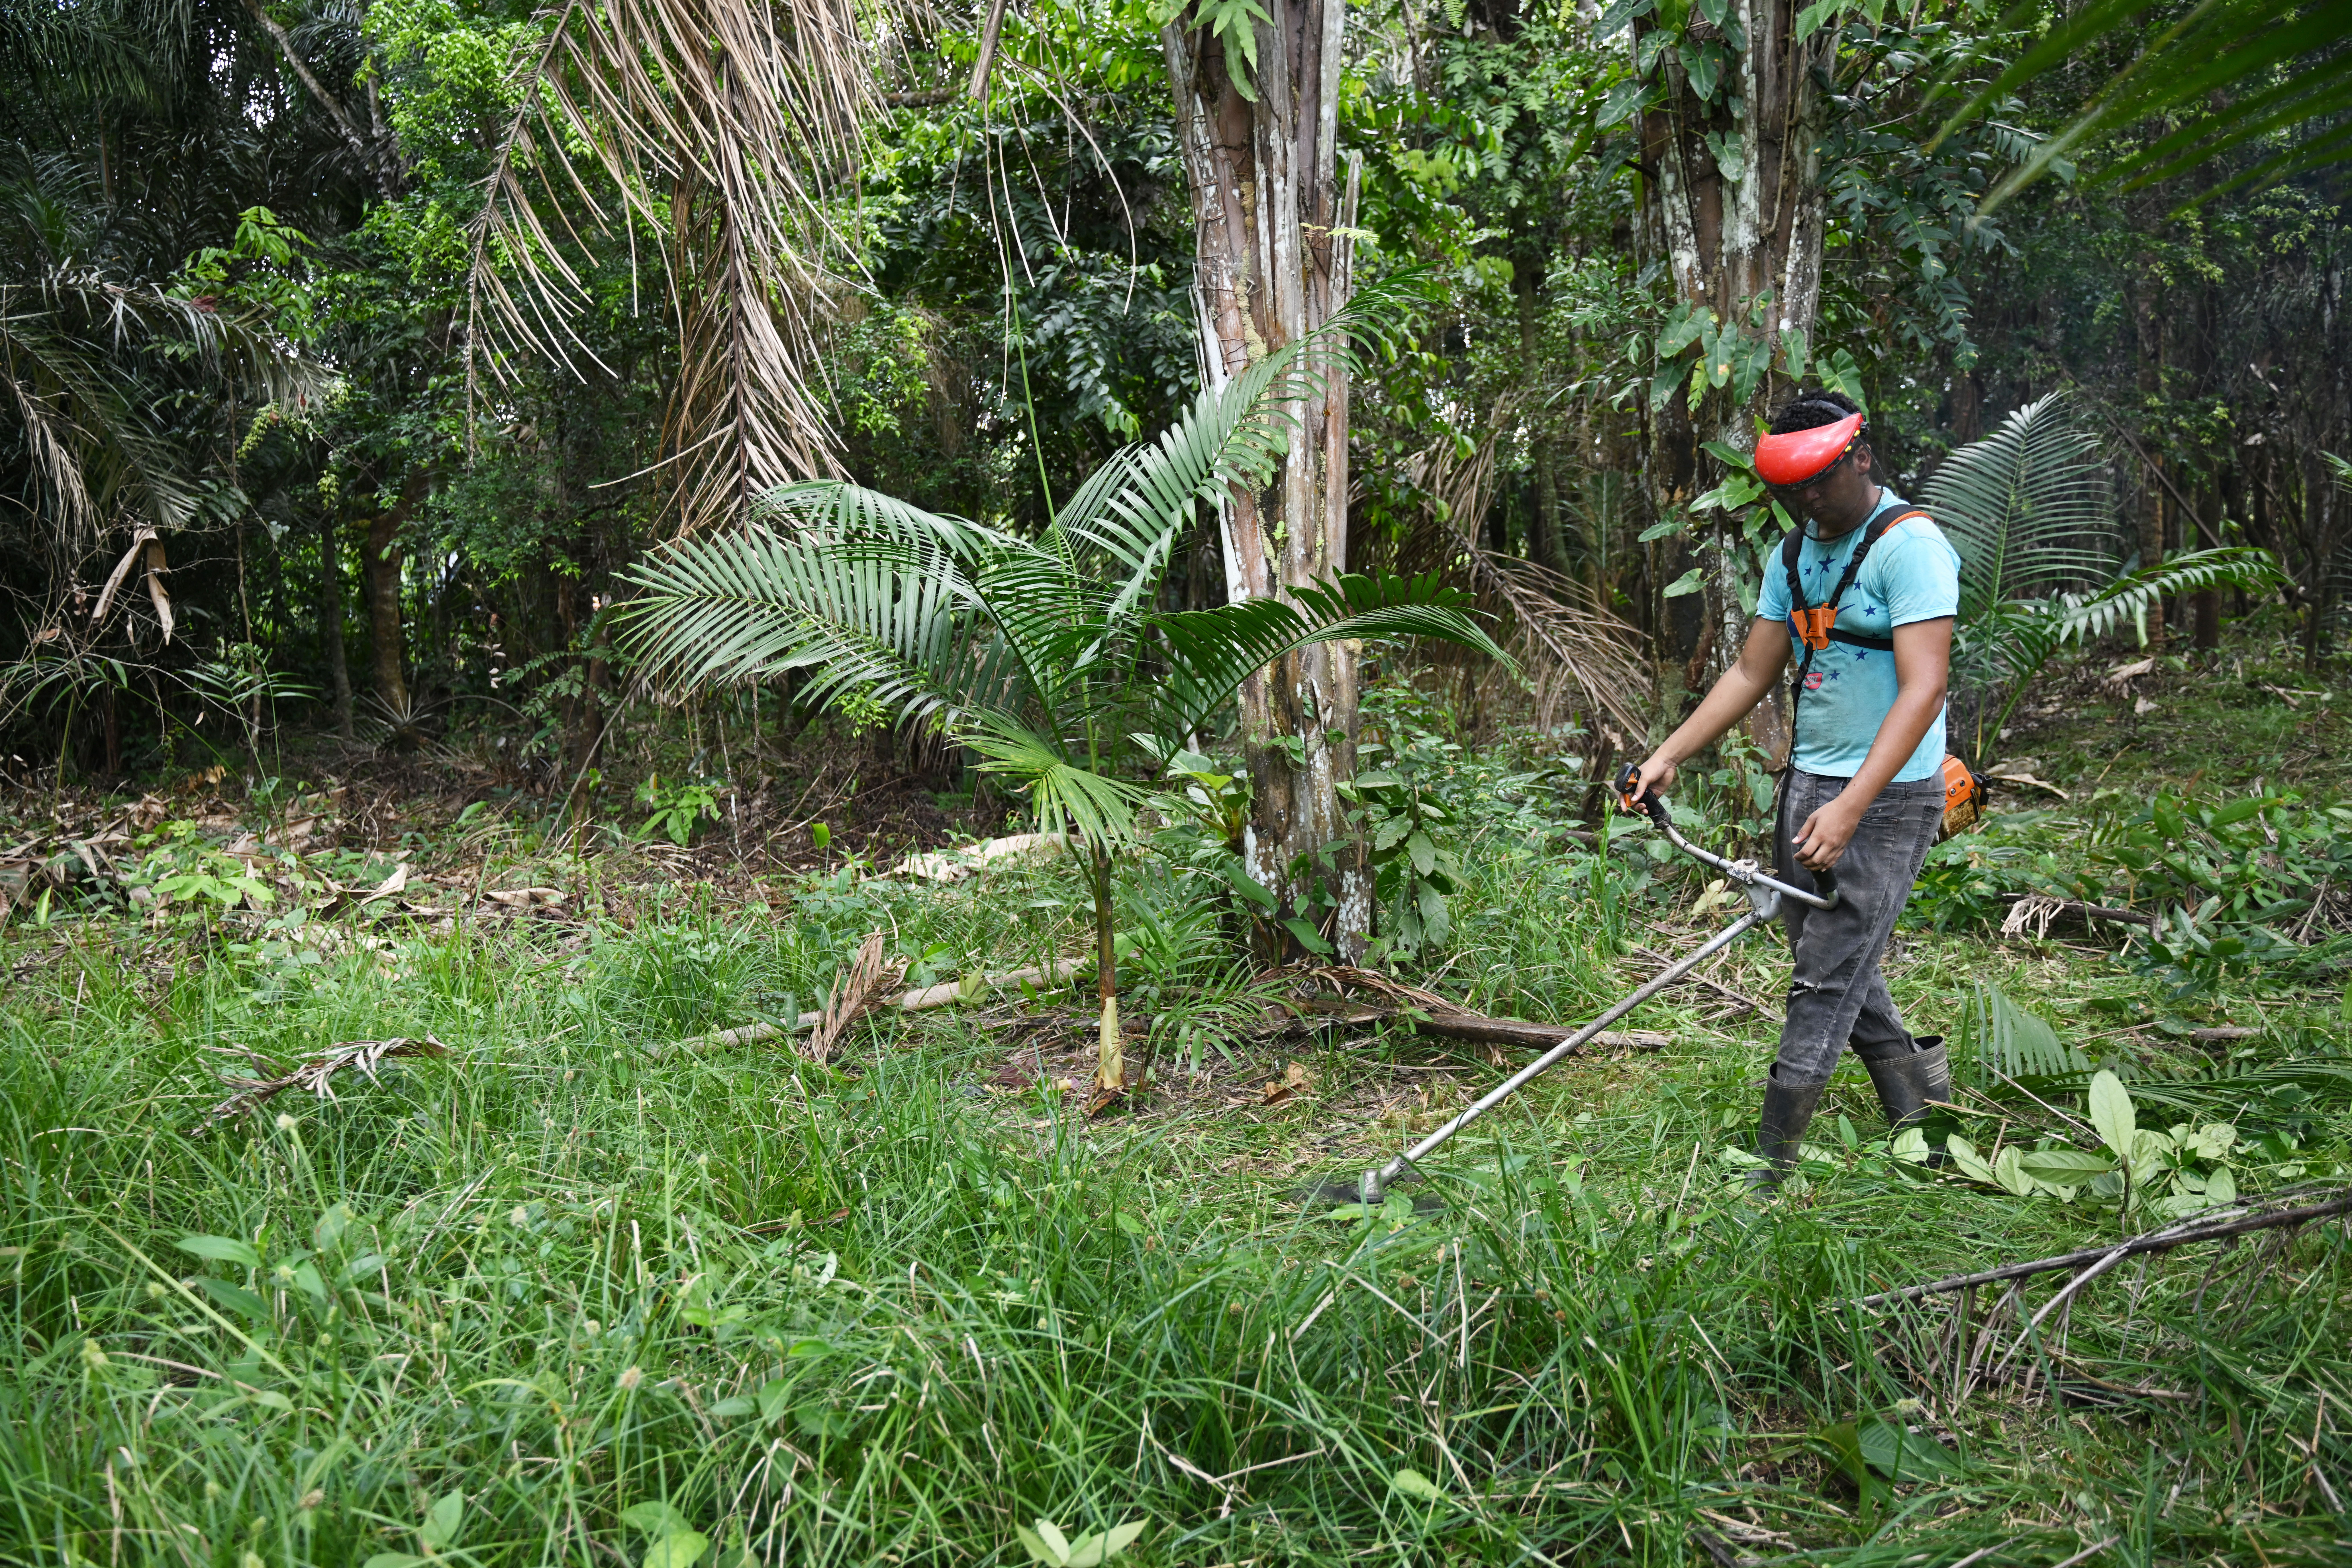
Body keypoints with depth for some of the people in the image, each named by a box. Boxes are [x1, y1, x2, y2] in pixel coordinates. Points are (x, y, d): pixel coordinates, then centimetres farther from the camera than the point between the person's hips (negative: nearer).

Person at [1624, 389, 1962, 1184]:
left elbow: (1923, 690, -23)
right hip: (1807, 783, 8)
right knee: (1833, 963, 14)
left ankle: (1767, 1164, -1)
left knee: (1827, 979, -6)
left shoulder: (1910, 545, -14)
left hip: (1887, 796, -8)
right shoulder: (1795, 555, 11)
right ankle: (1921, 1101, 31)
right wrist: (1669, 756, 5)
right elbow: (1751, 674, 15)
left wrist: (1849, 808, -31)